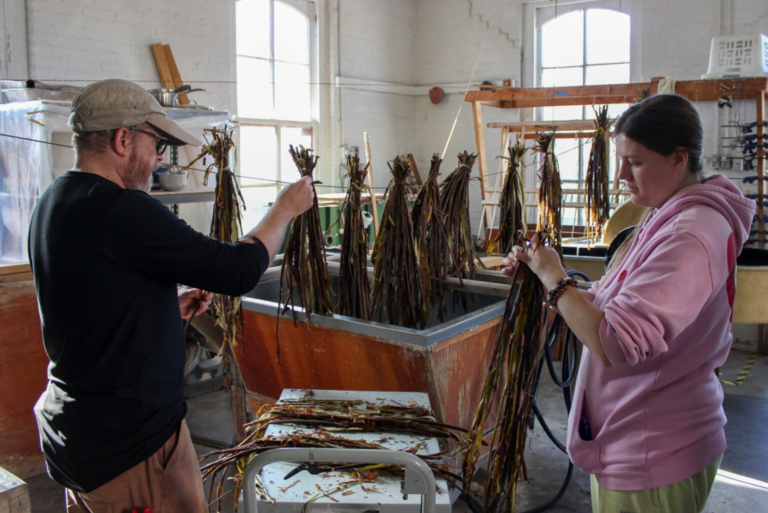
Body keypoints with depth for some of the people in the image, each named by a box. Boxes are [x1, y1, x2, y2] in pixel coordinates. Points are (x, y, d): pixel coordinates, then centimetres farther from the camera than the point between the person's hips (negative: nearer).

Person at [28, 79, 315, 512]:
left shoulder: (56, 201, 8)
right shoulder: (120, 208, -22)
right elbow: (238, 271, -20)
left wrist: (171, 307, 11)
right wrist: (286, 208, -5)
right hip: (131, 445, -10)